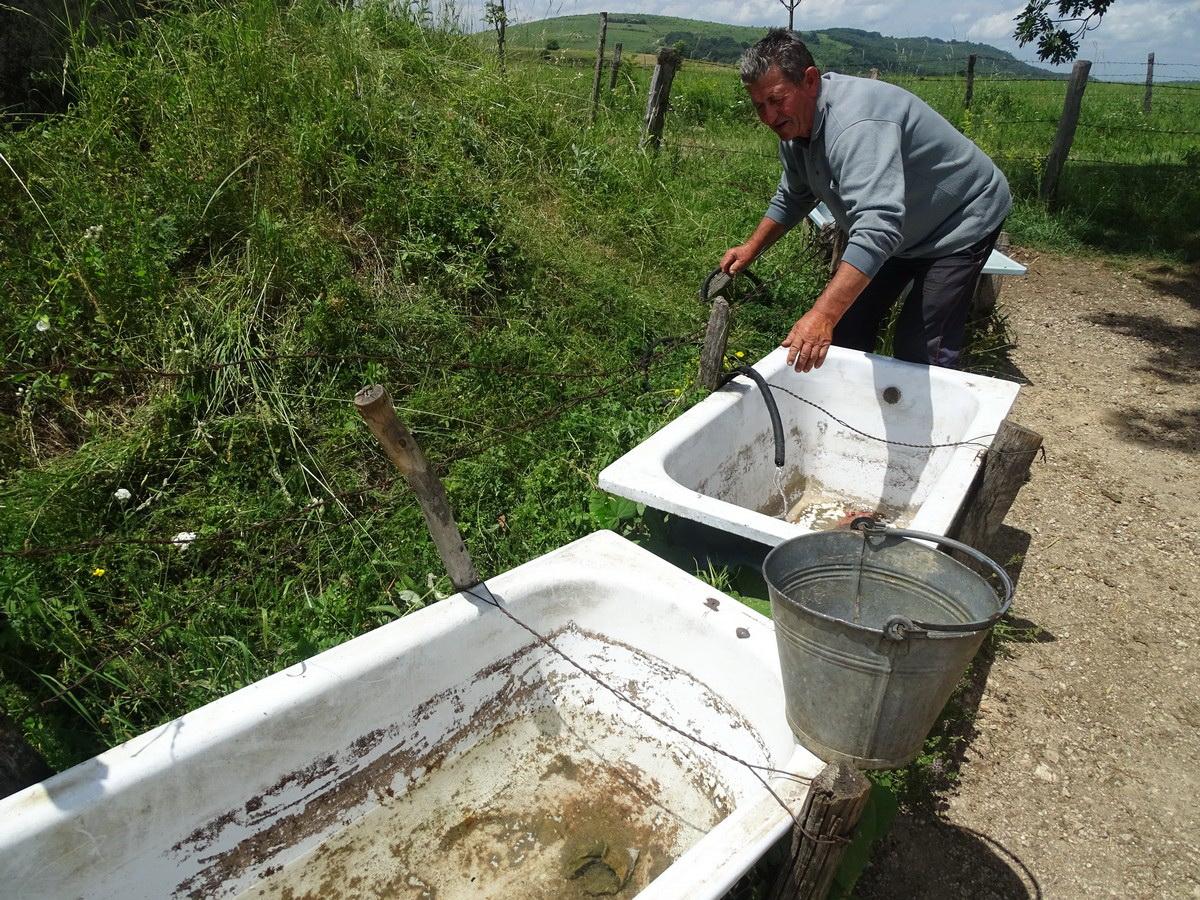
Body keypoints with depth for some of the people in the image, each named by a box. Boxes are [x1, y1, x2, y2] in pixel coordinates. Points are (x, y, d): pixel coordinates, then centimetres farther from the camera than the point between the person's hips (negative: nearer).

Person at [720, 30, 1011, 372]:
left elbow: (877, 228, -48)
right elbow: (792, 199, 12)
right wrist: (751, 249, 1)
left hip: (960, 220, -9)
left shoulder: (855, 123, -36)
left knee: (920, 351, -17)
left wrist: (823, 314, -58)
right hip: (900, 230, 9)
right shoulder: (794, 124, -6)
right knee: (849, 324, 7)